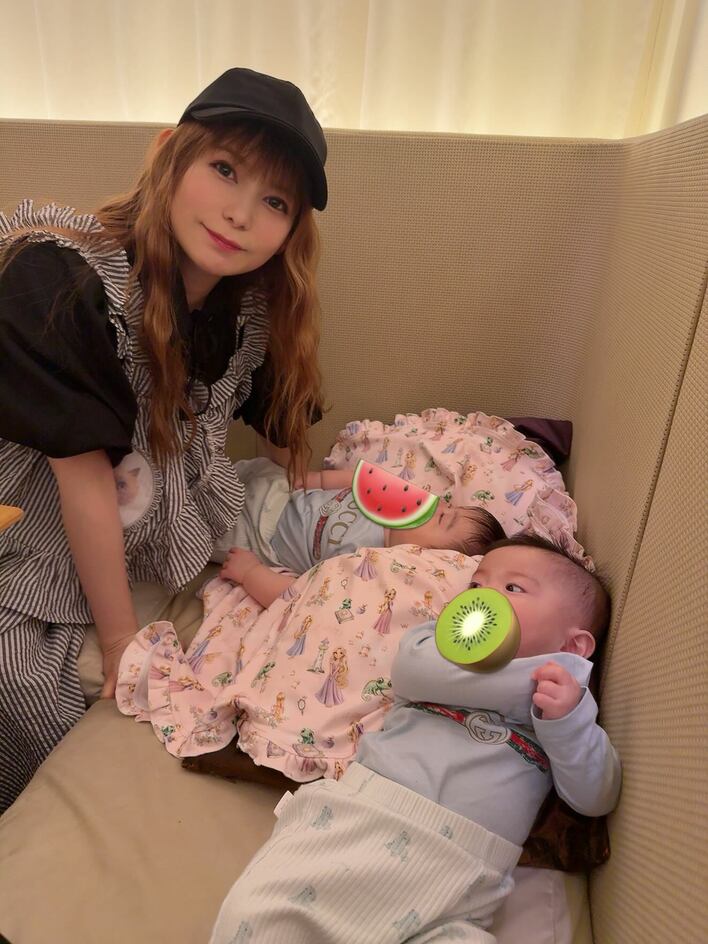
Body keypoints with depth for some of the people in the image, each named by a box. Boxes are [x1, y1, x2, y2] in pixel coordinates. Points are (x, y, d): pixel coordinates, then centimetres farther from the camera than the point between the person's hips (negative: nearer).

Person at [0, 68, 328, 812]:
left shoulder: (255, 307, -8)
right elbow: (85, 478, -24)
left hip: (167, 556, 5)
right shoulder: (62, 283, -26)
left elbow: (280, 437, 2)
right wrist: (121, 640, -15)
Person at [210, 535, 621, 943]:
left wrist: (568, 719, -12)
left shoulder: (565, 699, 14)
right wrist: (531, 676, -5)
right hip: (352, 820, 0)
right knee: (253, 911, -16)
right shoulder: (432, 643, 14)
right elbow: (412, 669, -9)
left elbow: (596, 799, 7)